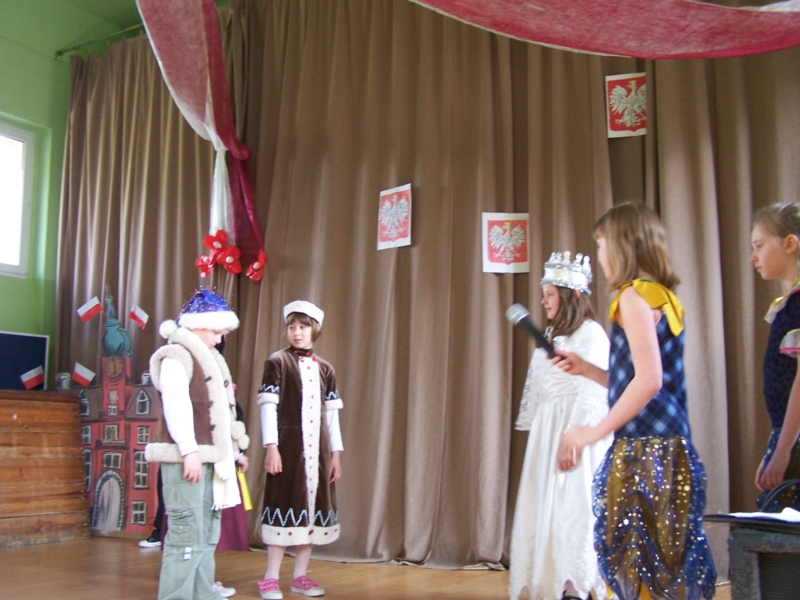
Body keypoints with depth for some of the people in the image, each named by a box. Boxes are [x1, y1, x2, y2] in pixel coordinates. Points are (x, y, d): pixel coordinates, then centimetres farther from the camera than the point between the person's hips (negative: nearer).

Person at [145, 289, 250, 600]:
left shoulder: (208, 359, 20)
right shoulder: (176, 356, -8)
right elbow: (176, 406, -19)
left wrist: (230, 451, 14)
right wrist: (189, 452, -24)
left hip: (209, 458, 10)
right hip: (187, 458, -10)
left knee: (207, 537, 14)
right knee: (188, 537, -10)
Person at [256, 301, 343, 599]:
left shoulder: (324, 368, 13)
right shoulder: (277, 362, 0)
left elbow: (332, 413, 13)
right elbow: (268, 406, -6)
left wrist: (336, 452, 8)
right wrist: (271, 447, -13)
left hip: (318, 447, 5)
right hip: (288, 444, -5)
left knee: (314, 506, 6)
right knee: (285, 506, -3)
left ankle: (300, 575, 17)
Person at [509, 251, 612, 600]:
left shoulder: (591, 334, -8)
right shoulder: (550, 336, 16)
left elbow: (592, 391, -14)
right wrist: (532, 427, 11)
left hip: (578, 430, -8)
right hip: (546, 431, 8)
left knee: (574, 505, -5)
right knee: (546, 506, 7)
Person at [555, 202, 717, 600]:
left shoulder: (635, 295, -9)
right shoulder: (664, 297, 16)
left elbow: (649, 380, -20)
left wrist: (596, 432, -15)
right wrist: (587, 369, 20)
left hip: (644, 450, -9)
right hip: (670, 447, 9)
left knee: (639, 565, -3)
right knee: (666, 566, 12)